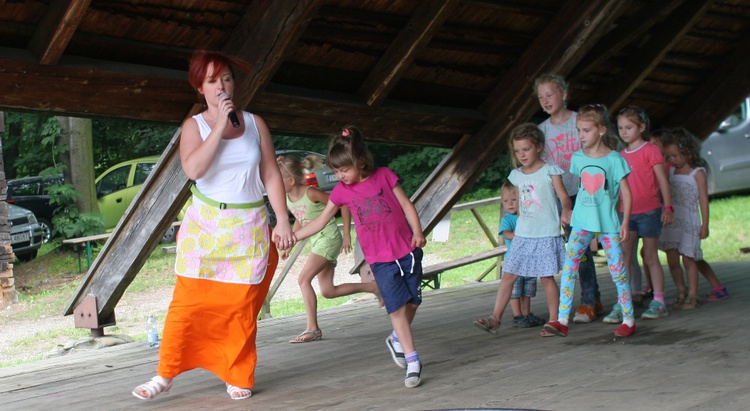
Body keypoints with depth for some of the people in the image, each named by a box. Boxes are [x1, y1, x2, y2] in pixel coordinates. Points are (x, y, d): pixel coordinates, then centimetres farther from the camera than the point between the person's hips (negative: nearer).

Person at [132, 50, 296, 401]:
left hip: (249, 229, 1)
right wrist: (220, 125, -19)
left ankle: (238, 377, 14)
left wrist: (282, 221, 0)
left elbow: (271, 175, 6)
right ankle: (165, 375, 4)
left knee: (241, 306, 1)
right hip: (205, 227, -1)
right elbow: (193, 169, -19)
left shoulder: (254, 123, 5)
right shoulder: (194, 126, 0)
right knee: (189, 303, -4)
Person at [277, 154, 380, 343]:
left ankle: (313, 328, -15)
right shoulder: (287, 199, 3)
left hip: (329, 239, -9)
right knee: (328, 291, 6)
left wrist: (347, 235, -12)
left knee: (303, 279, -19)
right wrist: (289, 246, 16)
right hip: (316, 242, 9)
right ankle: (373, 287, 21)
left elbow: (343, 205, -14)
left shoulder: (310, 193, -19)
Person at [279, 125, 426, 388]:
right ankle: (412, 360, -8)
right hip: (379, 258, 0)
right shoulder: (342, 191, 0)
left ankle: (397, 339, 32)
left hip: (407, 249, 0)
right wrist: (291, 237, -2)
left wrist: (417, 231, -11)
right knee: (396, 305, -10)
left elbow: (406, 205, 2)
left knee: (412, 300, 5)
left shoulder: (384, 176, -3)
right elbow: (320, 222, 6)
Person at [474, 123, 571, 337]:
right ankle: (495, 318, 0)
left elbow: (564, 196, -9)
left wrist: (565, 211, -30)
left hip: (546, 234, -5)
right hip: (522, 235, 5)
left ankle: (554, 320, 10)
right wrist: (516, 228, 15)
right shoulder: (517, 175, 11)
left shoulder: (549, 171, -4)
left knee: (546, 277, 0)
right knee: (508, 275, 0)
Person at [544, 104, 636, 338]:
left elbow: (626, 192, -3)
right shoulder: (578, 158, 5)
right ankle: (562, 321, -8)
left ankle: (629, 320, 14)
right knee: (569, 267, -8)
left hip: (608, 223, -3)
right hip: (582, 222, 3)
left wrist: (625, 223, -6)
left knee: (618, 270, 1)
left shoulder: (614, 159, -6)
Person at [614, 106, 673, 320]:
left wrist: (668, 207, -9)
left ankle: (658, 302, 11)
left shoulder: (650, 150, -4)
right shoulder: (621, 155, 11)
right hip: (627, 212, 5)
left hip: (649, 211, -5)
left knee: (650, 257, 2)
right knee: (623, 258, -1)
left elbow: (662, 180, -5)